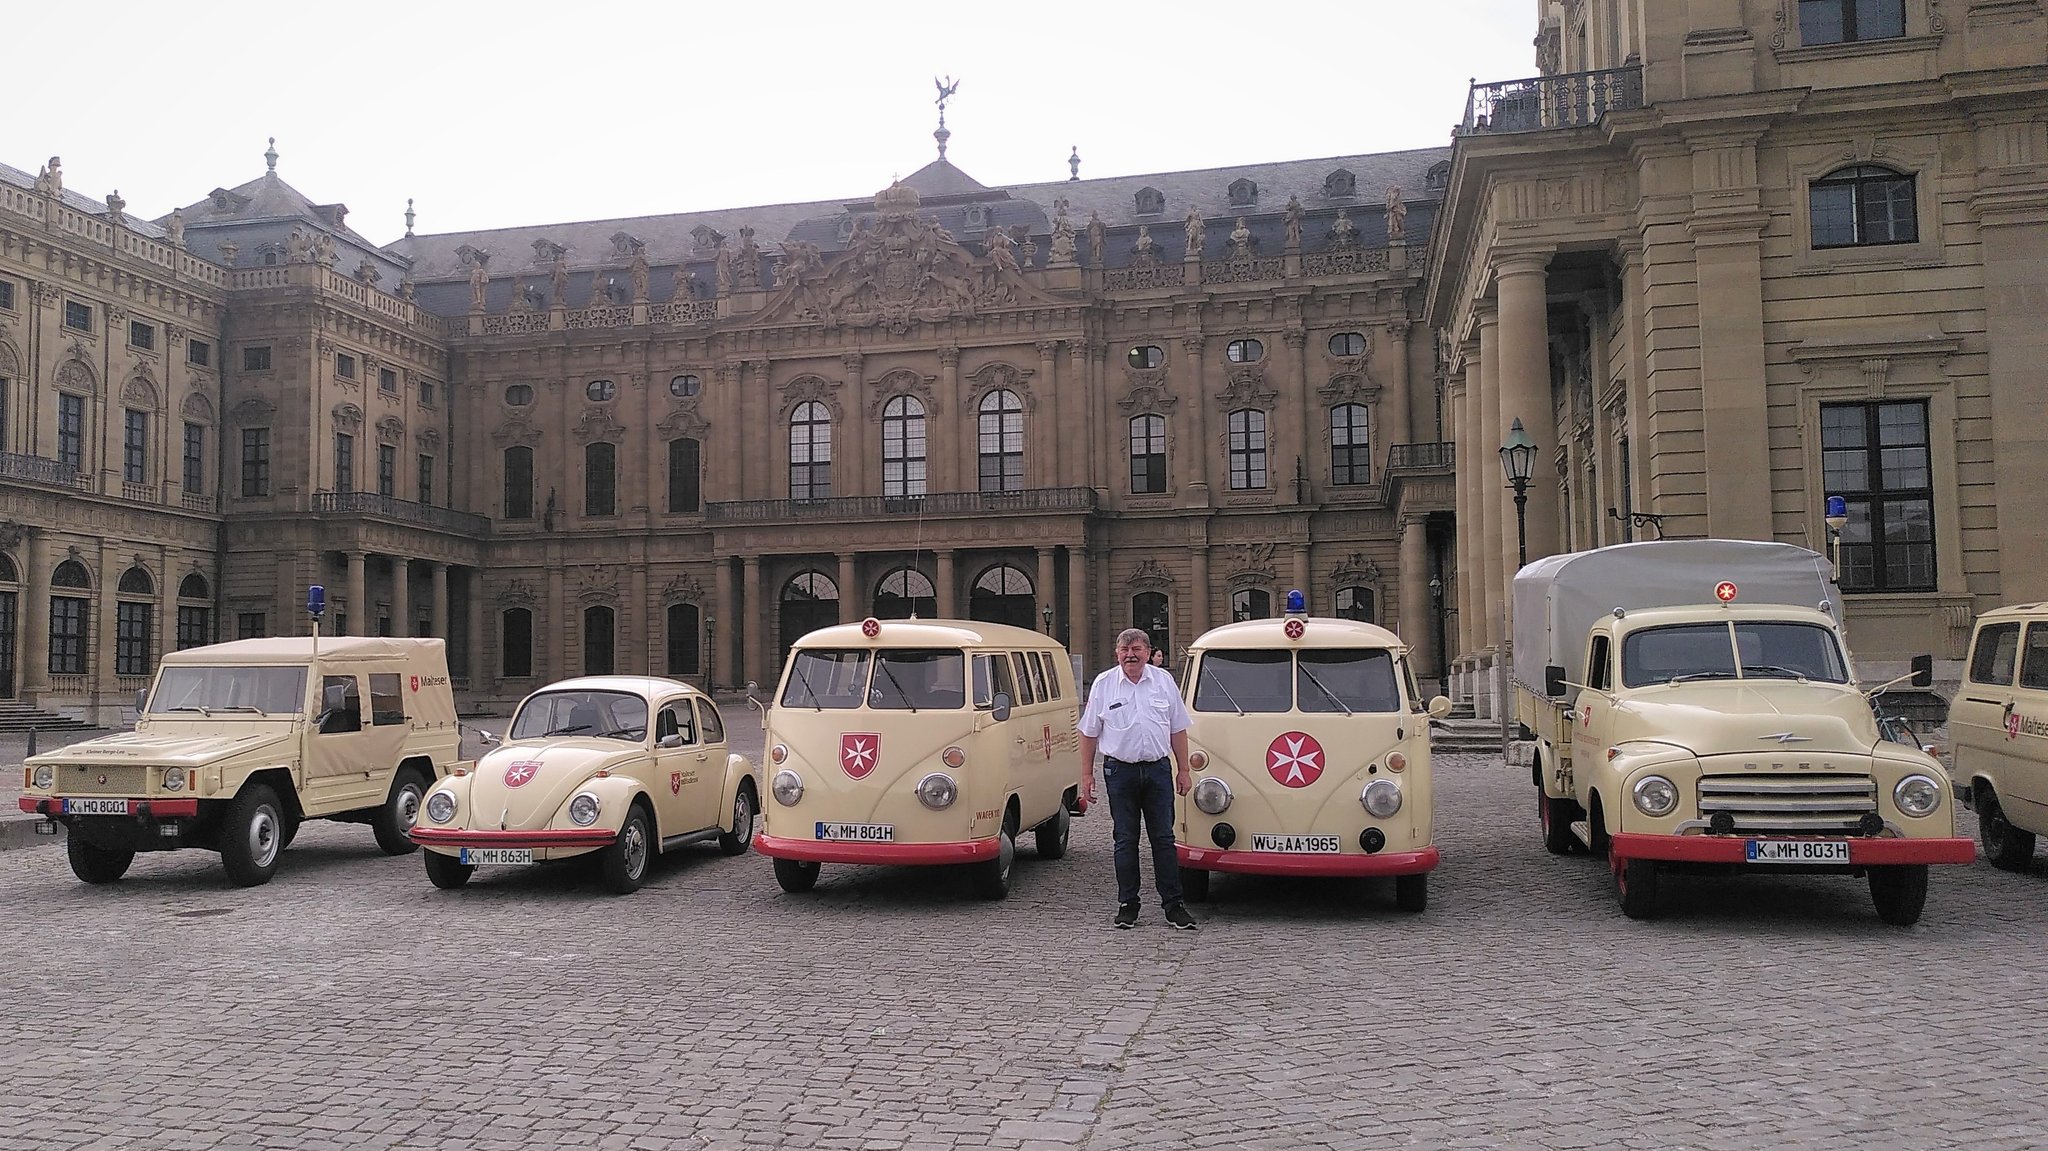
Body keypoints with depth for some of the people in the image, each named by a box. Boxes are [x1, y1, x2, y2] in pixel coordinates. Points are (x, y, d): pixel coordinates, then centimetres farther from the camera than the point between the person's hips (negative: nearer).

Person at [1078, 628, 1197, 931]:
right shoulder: (1103, 684, 3)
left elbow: (1178, 729, 12)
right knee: (1125, 840, 4)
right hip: (1119, 771, -1)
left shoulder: (1164, 680, 6)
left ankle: (1173, 905, 7)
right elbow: (1089, 733, 7)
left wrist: (1183, 770, 8)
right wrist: (1086, 774, 3)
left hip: (1158, 769, 1)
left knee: (1164, 838, 2)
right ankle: (1127, 904, 13)